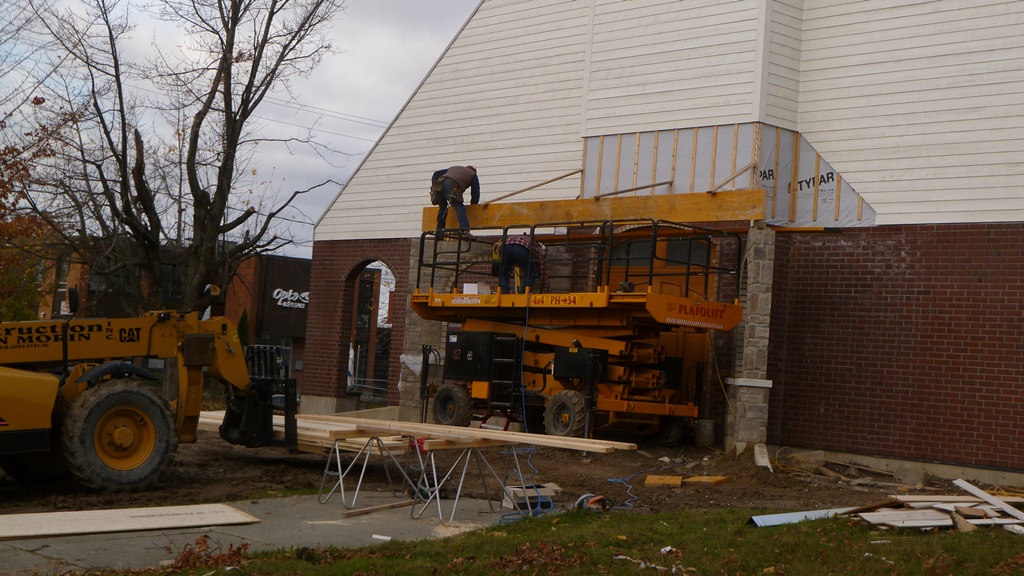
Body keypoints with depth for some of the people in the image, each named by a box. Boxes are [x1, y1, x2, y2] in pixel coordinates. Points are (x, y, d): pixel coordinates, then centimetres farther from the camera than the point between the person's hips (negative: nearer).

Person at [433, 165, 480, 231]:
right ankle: (464, 229, -23)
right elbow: (475, 192, 23)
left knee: (442, 208, 21)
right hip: (451, 186, -5)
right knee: (460, 208, -7)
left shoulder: (453, 168, 41)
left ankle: (439, 230, 24)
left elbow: (436, 174, 33)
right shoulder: (473, 174, 28)